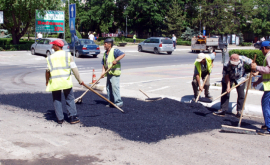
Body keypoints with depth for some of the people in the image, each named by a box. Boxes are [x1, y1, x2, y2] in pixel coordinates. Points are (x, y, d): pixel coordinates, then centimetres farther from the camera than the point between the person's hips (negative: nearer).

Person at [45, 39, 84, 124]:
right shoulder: (67, 55, 2)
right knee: (70, 99, 8)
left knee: (56, 100, 12)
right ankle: (73, 117, 5)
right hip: (66, 81, 0)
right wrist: (79, 80, 1)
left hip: (54, 82, 0)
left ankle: (60, 119, 12)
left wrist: (47, 81, 12)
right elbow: (74, 68, -3)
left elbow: (48, 70, -2)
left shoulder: (50, 57, 2)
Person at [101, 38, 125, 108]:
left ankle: (118, 102, -4)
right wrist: (103, 72, 0)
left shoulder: (114, 51, -9)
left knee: (115, 87, -11)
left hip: (115, 73, -8)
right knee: (108, 87, 10)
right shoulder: (105, 53, 16)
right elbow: (104, 64, 14)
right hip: (108, 73, 9)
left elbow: (123, 54, -24)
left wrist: (116, 60, -33)